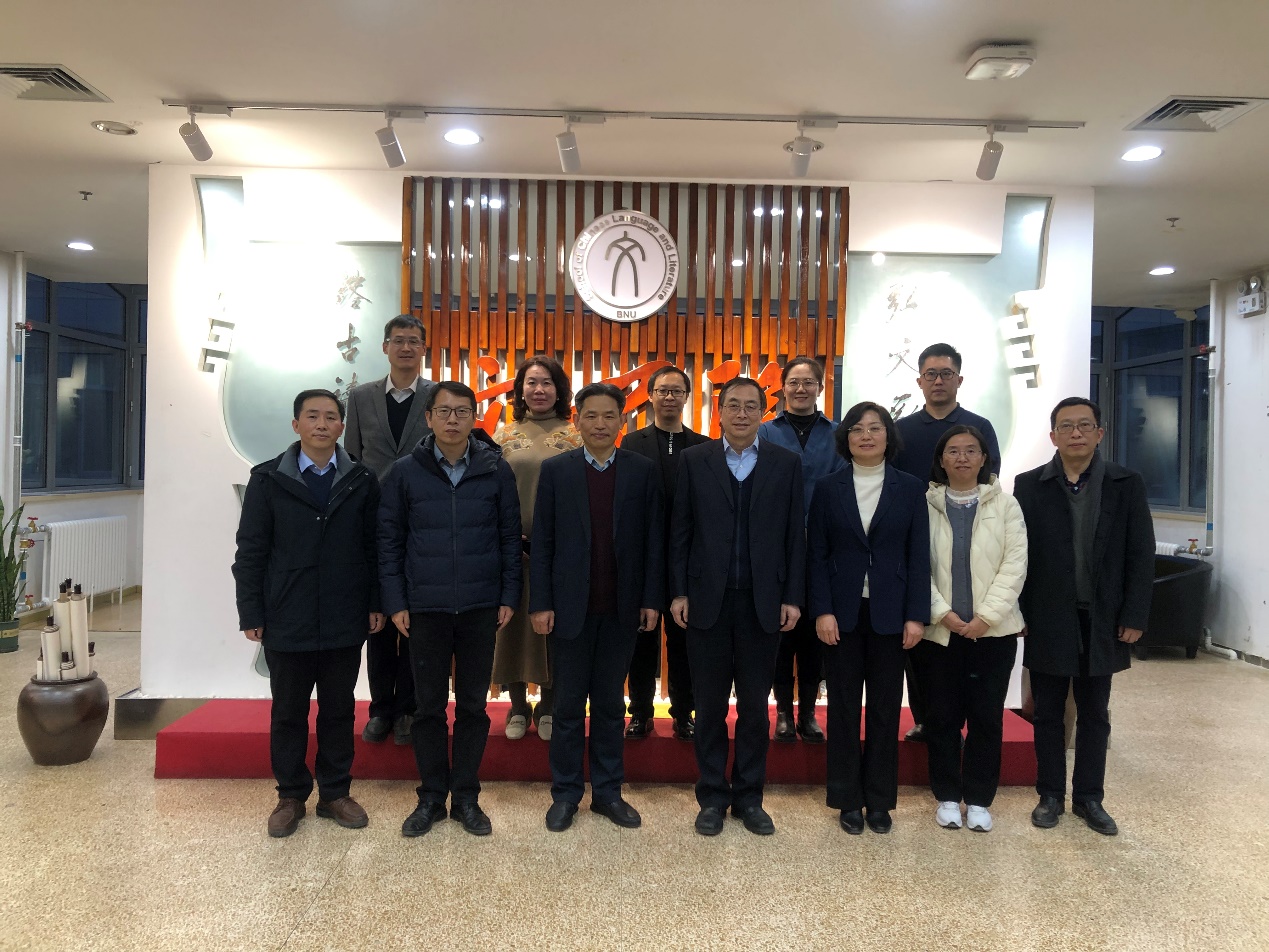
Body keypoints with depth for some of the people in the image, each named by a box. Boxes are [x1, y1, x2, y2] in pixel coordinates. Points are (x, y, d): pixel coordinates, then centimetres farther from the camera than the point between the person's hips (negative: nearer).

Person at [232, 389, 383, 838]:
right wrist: (251, 613, -3)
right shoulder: (268, 480, 0)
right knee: (288, 712, 11)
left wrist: (375, 604, -1)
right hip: (287, 621, -1)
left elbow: (373, 548, 4)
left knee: (339, 709, 12)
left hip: (345, 621, 1)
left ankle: (335, 792, 27)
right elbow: (250, 552, 0)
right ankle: (291, 796, 27)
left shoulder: (361, 481, 2)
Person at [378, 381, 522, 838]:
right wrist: (395, 602, -2)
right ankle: (431, 797, 24)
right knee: (430, 706, 9)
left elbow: (510, 536, 3)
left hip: (481, 607, 0)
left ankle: (466, 797, 23)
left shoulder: (496, 470, 0)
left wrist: (509, 597, -1)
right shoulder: (405, 472, -1)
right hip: (425, 608, 0)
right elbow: (389, 540, 2)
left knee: (473, 706, 9)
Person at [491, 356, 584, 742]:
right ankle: (518, 706, 19)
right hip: (511, 545, 1)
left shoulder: (575, 437, 4)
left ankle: (547, 706, 21)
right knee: (514, 620, 5)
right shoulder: (505, 435, 7)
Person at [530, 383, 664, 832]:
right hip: (570, 606, -1)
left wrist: (651, 600, -3)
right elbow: (541, 542, -1)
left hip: (622, 609, 1)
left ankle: (608, 791, 25)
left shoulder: (643, 471, 2)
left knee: (610, 702, 12)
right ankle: (565, 793, 23)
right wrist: (540, 603, -6)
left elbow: (654, 540, 2)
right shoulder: (555, 470, 0)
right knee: (568, 704, 9)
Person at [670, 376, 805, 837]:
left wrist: (793, 598, -2)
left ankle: (749, 797, 26)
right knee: (710, 705, 9)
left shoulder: (786, 463, 3)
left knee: (756, 706, 10)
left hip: (763, 603, 1)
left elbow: (795, 535, 3)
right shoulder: (694, 461, 2)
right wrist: (679, 592, -2)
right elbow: (680, 531, 2)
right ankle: (713, 797, 23)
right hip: (707, 601, 0)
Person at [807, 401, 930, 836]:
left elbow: (919, 556, 1)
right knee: (843, 706, 7)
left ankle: (879, 799, 22)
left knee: (885, 707, 8)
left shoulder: (910, 489, 3)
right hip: (843, 612, 0)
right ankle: (848, 799, 20)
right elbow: (816, 554, 0)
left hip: (889, 613, 0)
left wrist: (916, 615, -5)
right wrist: (822, 611, -9)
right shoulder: (828, 488, 2)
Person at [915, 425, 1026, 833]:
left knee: (987, 715, 6)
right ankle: (947, 796, 20)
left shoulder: (1005, 504, 2)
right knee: (942, 715, 6)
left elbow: (1014, 564, -3)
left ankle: (979, 799, 20)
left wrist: (986, 616, -11)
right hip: (939, 629, 0)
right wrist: (942, 613, -12)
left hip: (993, 629, 0)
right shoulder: (925, 505, 1)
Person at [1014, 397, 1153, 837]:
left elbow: (1140, 554, 0)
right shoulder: (1030, 485, -1)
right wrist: (1020, 613, -5)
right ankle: (1050, 795, 23)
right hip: (1047, 619, -1)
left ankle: (1089, 797, 25)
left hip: (1102, 619, 1)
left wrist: (1134, 615, -5)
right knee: (1048, 712, 9)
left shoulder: (1126, 484, 1)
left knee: (1094, 714, 12)